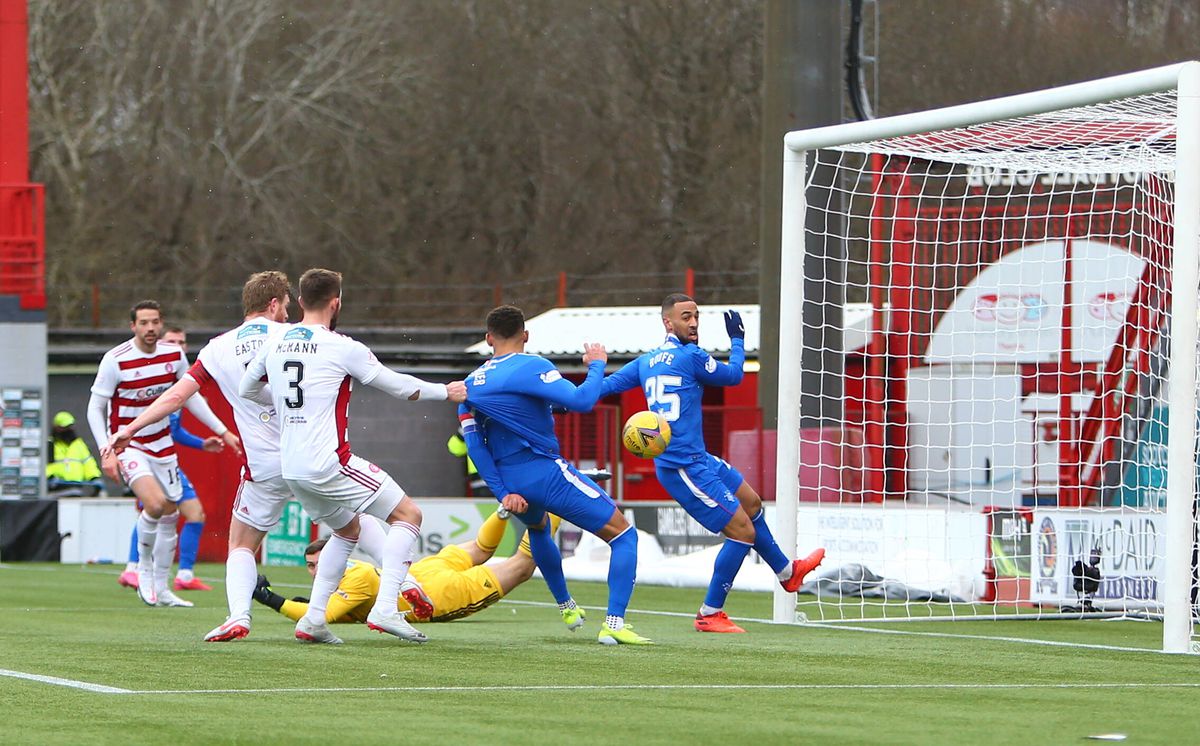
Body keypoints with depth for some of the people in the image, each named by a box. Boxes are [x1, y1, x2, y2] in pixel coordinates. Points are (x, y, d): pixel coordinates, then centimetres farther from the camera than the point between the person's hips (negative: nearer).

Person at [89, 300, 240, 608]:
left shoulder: (175, 355, -3)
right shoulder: (115, 361, -17)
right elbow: (95, 409, -11)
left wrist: (222, 431, 12)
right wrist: (107, 452, -21)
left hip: (162, 444, 6)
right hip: (127, 444, -6)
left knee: (170, 515, 8)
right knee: (155, 503, -26)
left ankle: (160, 589, 22)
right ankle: (144, 568, -3)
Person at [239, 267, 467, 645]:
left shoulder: (273, 344, 7)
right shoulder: (343, 348, -10)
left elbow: (246, 390, 21)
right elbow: (398, 386, 0)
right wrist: (445, 391, 16)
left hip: (292, 469, 7)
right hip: (329, 464, -7)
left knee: (348, 530, 26)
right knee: (408, 514, 2)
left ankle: (313, 619, 16)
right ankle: (385, 609, -12)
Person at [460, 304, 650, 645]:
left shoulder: (471, 384, 8)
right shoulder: (531, 367, -13)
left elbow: (475, 445, 5)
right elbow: (581, 400, -22)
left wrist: (503, 492, 4)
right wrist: (596, 366, -4)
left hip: (512, 485, 7)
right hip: (547, 473, -7)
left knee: (538, 527, 41)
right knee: (623, 535, 1)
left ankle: (566, 607, 50)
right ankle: (614, 623, -15)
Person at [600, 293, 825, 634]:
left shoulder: (645, 362, 10)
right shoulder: (690, 356, -14)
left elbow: (604, 386, 8)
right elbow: (734, 375, 1)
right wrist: (737, 340, 17)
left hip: (699, 459, 10)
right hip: (685, 467, -10)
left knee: (752, 503, 25)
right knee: (743, 531, -7)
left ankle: (787, 572, 44)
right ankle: (710, 614, 2)